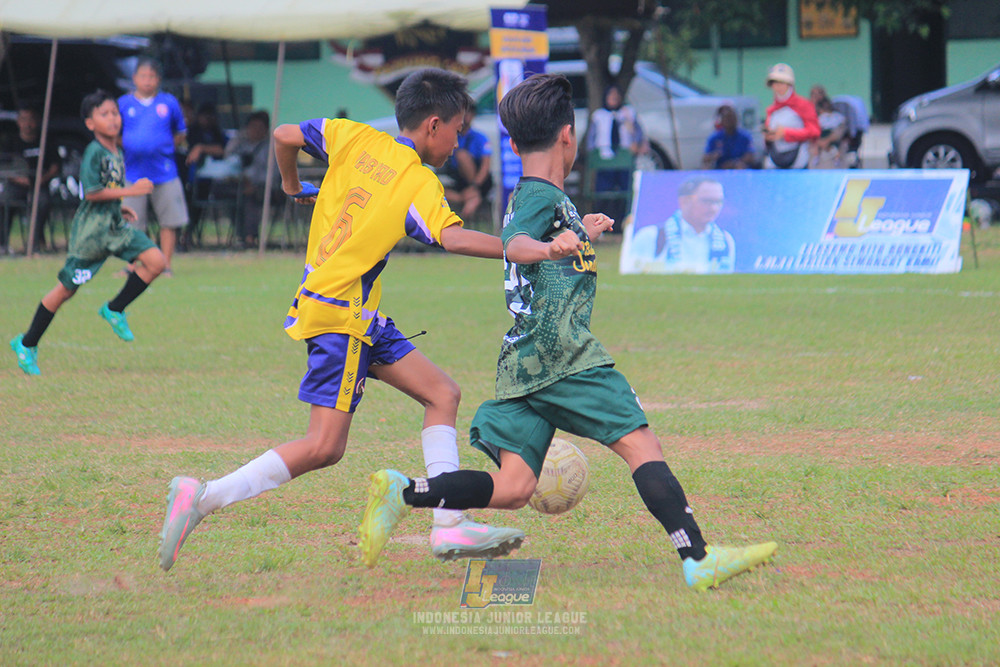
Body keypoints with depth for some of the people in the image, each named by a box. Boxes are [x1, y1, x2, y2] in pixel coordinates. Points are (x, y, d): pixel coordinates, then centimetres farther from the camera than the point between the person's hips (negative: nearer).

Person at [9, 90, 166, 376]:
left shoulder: (117, 153, 11)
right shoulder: (94, 153, -15)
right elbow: (92, 192, -24)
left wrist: (118, 207, 14)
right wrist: (131, 190, -23)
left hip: (115, 225, 7)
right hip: (91, 229, -7)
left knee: (156, 261, -10)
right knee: (67, 288, -1)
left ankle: (114, 310, 4)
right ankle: (27, 344, 12)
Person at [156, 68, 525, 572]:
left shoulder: (355, 138, 8)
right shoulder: (420, 184, -11)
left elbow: (284, 136, 10)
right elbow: (453, 239, -26)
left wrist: (293, 186, 28)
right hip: (340, 311, -9)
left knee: (443, 394, 9)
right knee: (323, 448, -11)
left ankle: (449, 525, 4)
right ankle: (203, 498, -12)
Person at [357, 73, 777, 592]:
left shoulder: (523, 197, 24)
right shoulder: (544, 197, -4)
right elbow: (514, 245, -26)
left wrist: (580, 236, 63)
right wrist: (549, 247, -48)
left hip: (522, 363, 9)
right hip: (563, 354, -9)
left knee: (512, 487, -2)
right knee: (641, 446, -9)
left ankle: (401, 492, -14)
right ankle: (698, 562, -15)